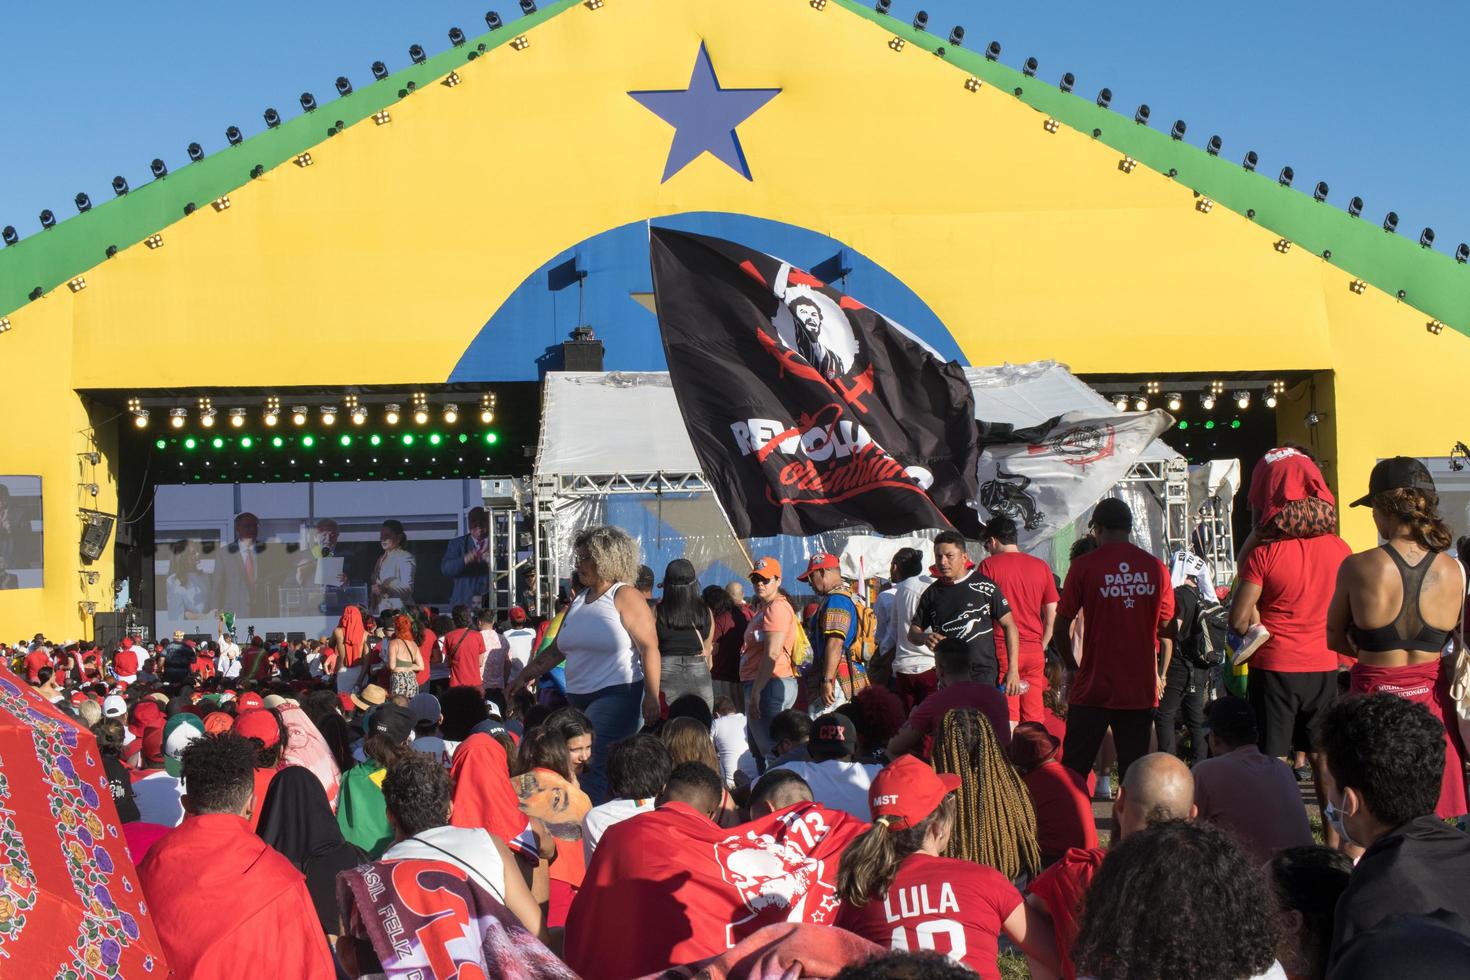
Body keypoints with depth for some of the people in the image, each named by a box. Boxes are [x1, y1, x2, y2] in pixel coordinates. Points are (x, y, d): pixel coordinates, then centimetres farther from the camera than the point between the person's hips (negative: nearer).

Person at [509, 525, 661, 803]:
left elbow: (649, 647, -11)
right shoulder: (578, 600, 16)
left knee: (594, 767, -18)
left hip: (617, 695, -8)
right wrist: (525, 676, 20)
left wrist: (652, 696, -19)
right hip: (579, 697, 8)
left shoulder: (625, 597, -5)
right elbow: (556, 649, 23)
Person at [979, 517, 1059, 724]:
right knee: (1034, 720, 8)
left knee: (1008, 719, -4)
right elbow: (1052, 614, 11)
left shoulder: (989, 565, -3)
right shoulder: (1041, 567, 9)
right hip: (1034, 651, 4)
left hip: (1003, 651, -4)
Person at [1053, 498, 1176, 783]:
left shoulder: (1084, 566, -5)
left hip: (1094, 688, -2)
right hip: (1141, 688, 3)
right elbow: (1167, 629, 7)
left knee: (1073, 770, 5)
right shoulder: (1155, 567, 3)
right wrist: (1160, 676, 18)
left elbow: (1061, 628, -4)